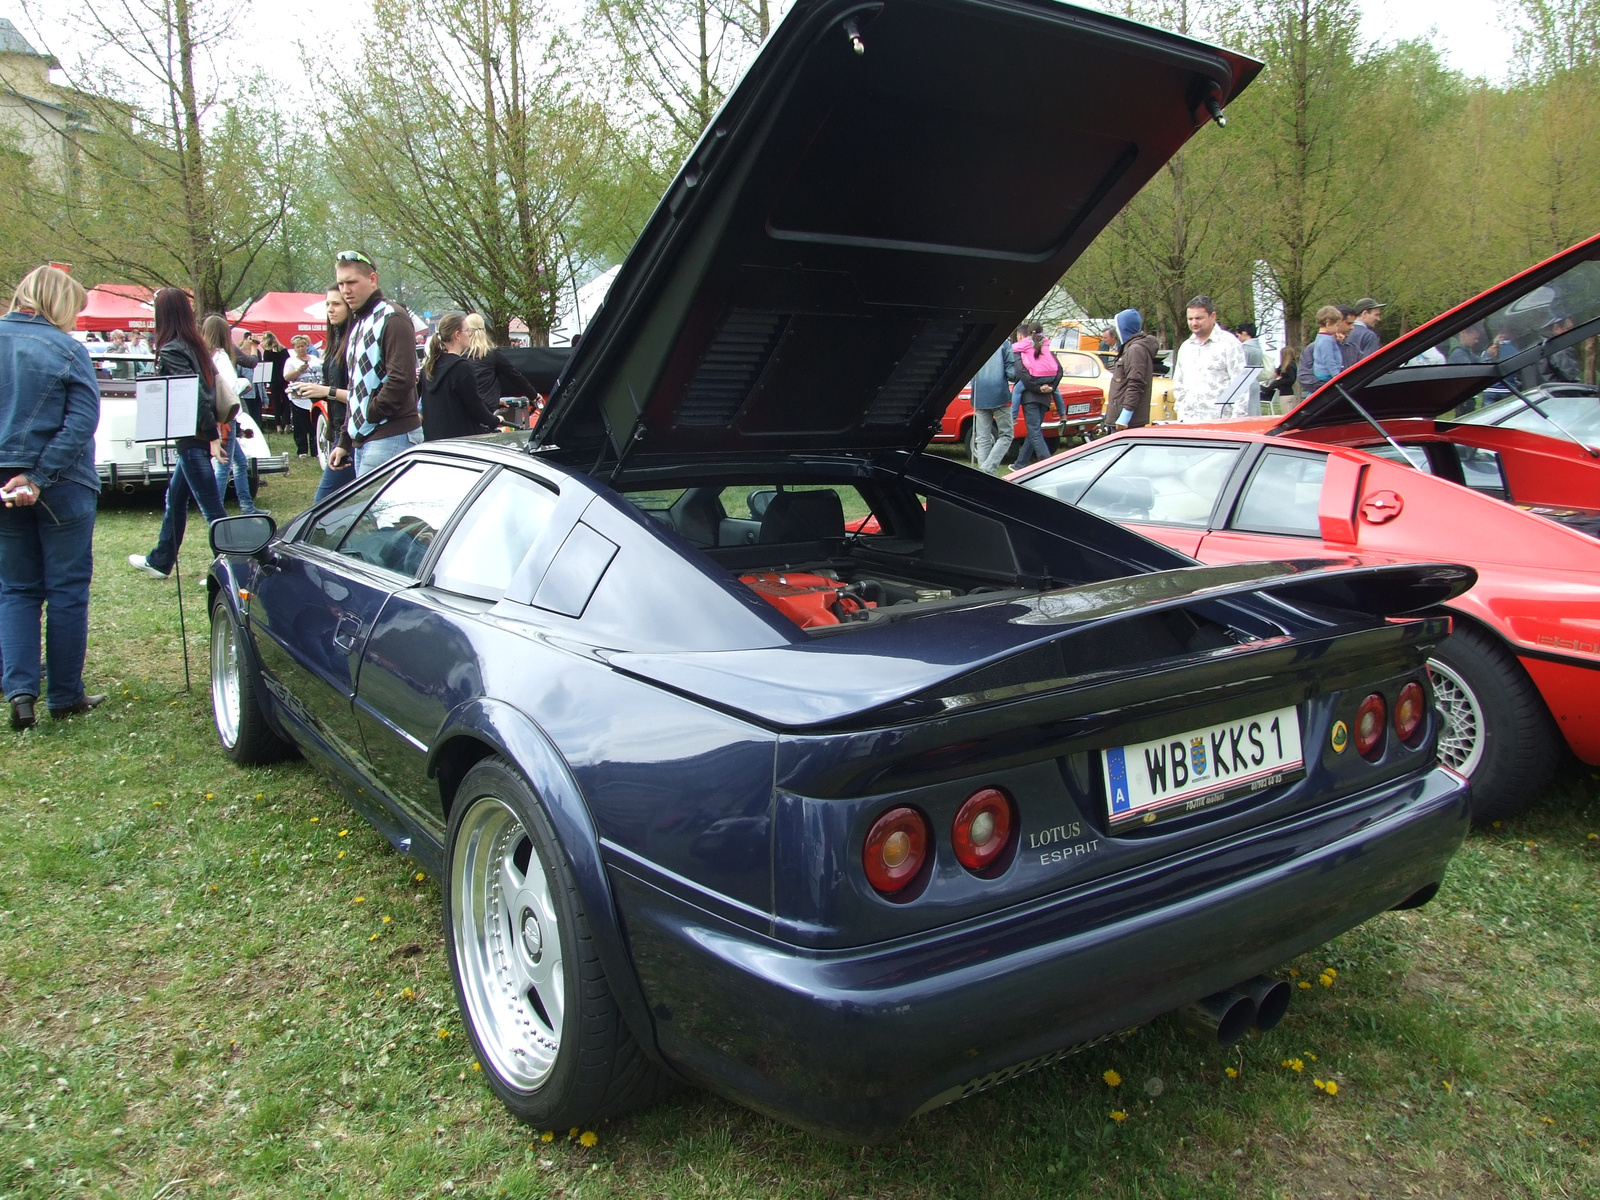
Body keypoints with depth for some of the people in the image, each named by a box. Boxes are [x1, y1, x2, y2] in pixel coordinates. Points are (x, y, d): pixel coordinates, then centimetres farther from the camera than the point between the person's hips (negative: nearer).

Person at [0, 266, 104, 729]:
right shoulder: (66, 348, -9)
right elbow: (82, 420, -18)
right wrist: (39, 476, -17)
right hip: (62, 487, -4)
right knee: (67, 590, 7)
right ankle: (65, 695, 12)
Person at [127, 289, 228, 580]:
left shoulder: (171, 350, -14)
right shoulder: (194, 344, 12)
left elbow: (195, 394, -21)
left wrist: (211, 435, -19)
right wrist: (213, 433, 10)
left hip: (193, 438, -10)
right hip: (199, 435, 10)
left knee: (211, 507, -6)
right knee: (175, 497, 21)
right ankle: (160, 561, 34)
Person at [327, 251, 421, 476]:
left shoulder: (392, 319, -9)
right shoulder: (358, 323, 21)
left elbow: (401, 380, -19)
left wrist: (370, 415, -12)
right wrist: (345, 442, 20)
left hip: (390, 438, -9)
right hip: (363, 440, 9)